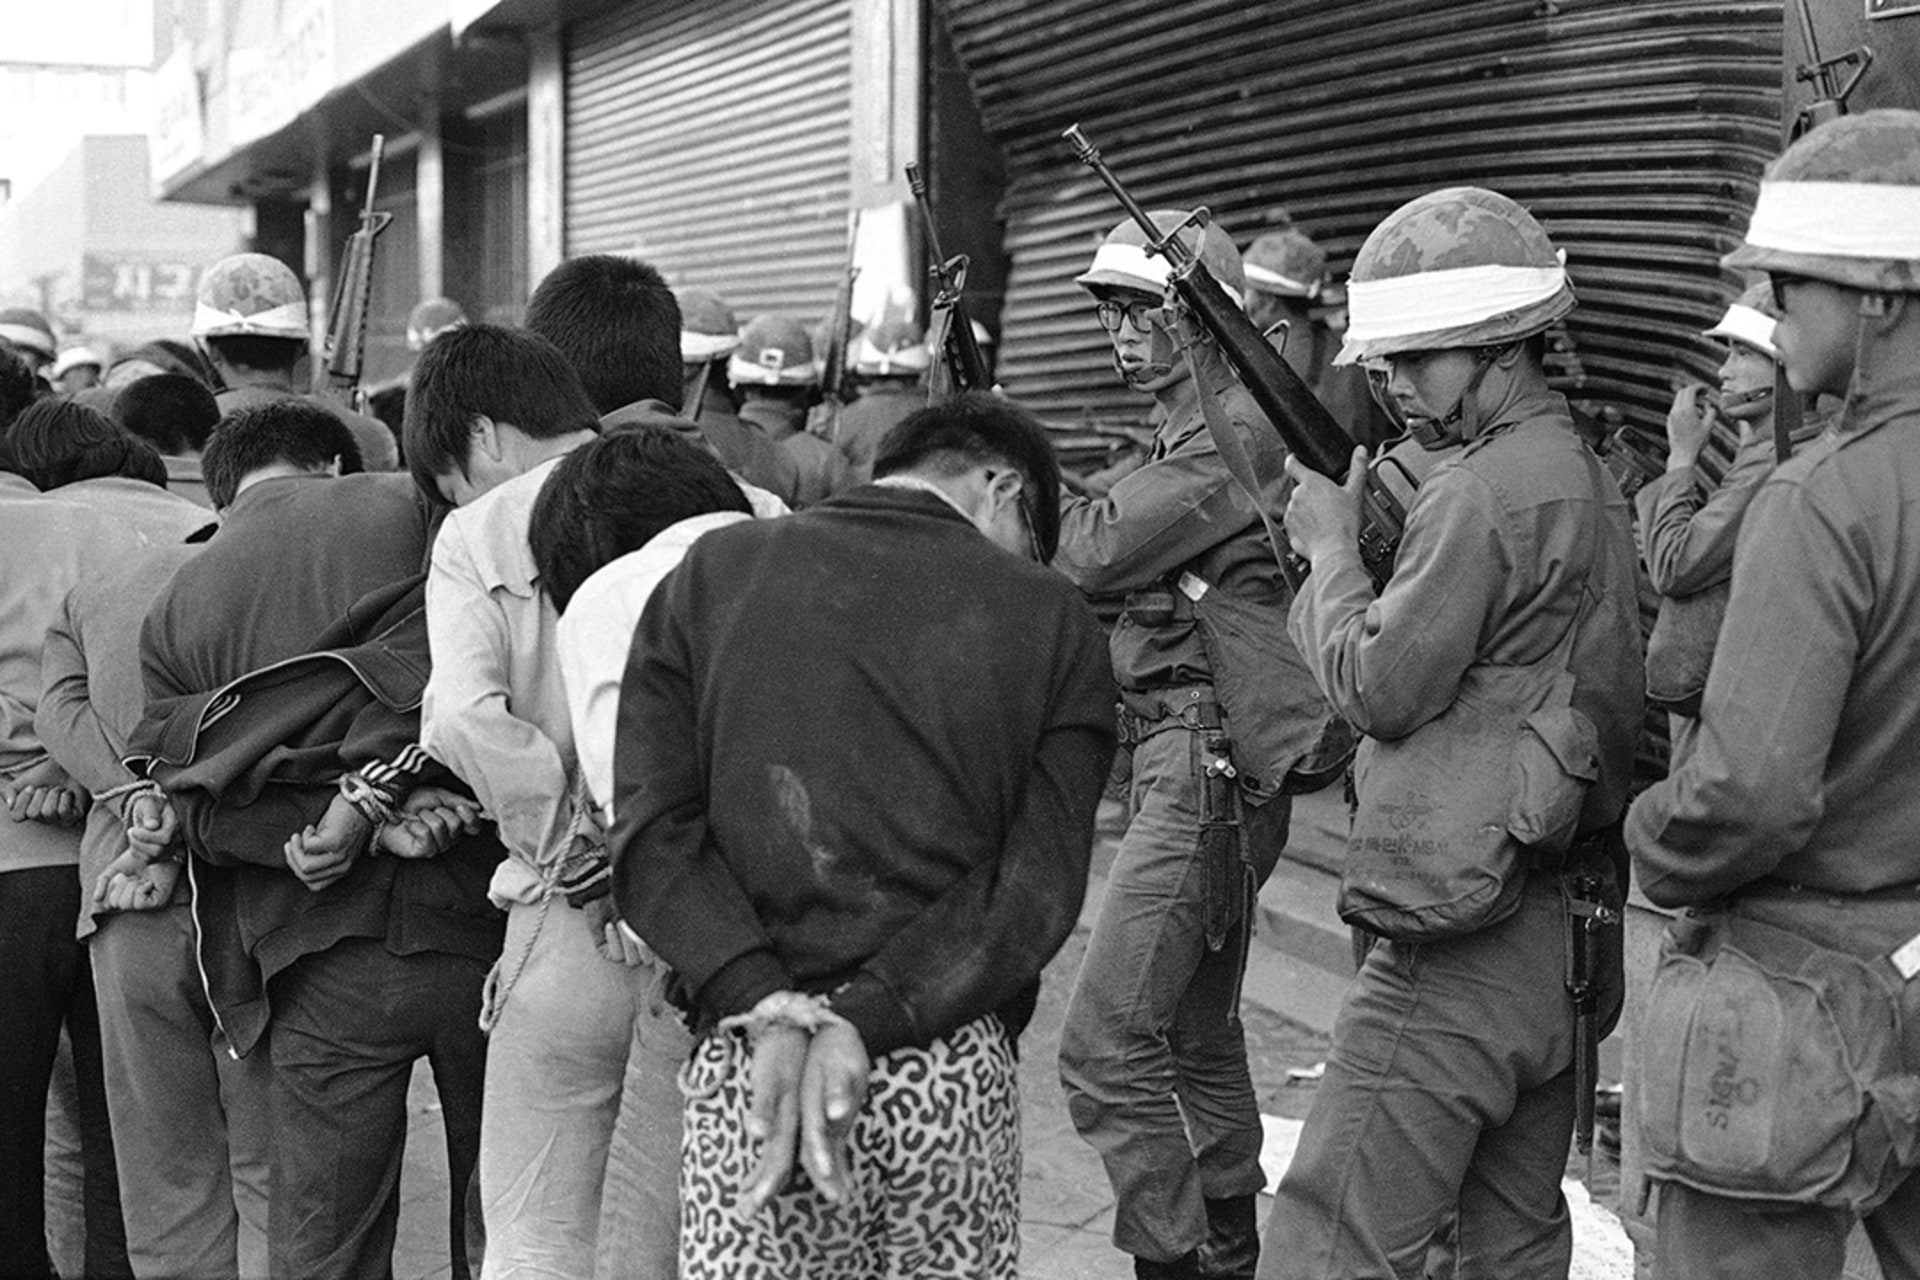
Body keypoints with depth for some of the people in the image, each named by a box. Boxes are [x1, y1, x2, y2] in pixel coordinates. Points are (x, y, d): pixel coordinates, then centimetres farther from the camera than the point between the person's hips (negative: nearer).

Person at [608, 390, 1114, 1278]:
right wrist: (860, 1022, -11)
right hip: (959, 1081, 0)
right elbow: (1036, 887, -6)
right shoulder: (1052, 620, 4)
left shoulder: (709, 574, 7)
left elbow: (652, 837, -4)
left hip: (746, 1073, 0)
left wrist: (768, 1007, -11)